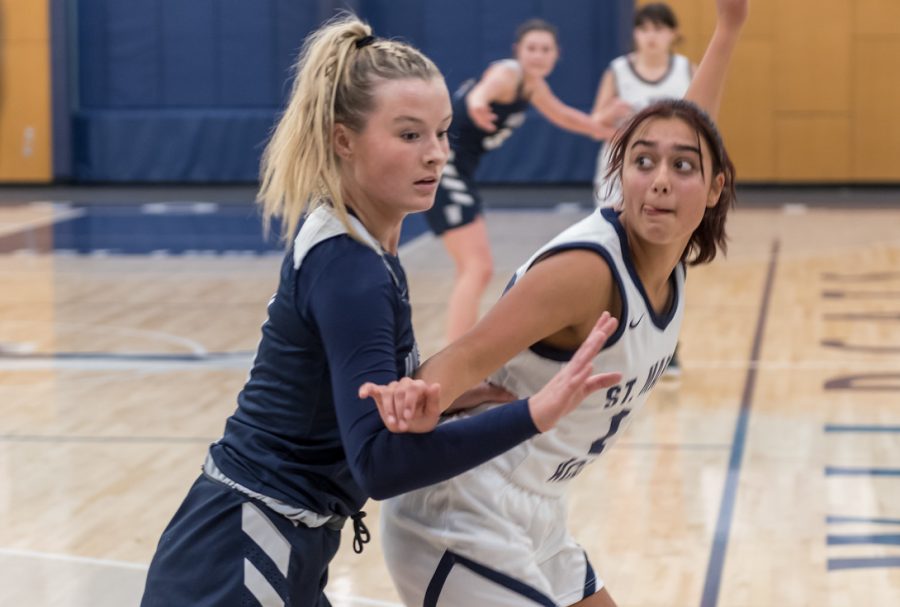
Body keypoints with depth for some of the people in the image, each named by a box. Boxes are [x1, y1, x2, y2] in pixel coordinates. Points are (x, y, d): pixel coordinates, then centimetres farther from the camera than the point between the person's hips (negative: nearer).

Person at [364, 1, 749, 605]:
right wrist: (421, 402, -54)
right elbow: (467, 356, -32)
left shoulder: (668, 255, 0)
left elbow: (690, 125, 18)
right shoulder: (586, 269, -23)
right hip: (465, 528, -9)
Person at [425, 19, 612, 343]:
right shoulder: (507, 74, -20)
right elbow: (486, 86, -47)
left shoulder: (533, 84, 9)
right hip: (441, 162, -10)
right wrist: (477, 102, -71)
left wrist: (607, 130, 42)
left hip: (458, 169, 10)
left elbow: (559, 113, 31)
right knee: (478, 268, -18)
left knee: (471, 267, 21)